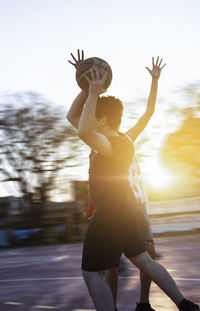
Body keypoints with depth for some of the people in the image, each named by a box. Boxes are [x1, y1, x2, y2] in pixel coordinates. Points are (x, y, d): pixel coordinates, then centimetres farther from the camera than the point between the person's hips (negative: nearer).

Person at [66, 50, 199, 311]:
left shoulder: (109, 145, -20)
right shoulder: (128, 140, 6)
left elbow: (83, 131, -40)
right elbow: (148, 112, 18)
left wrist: (93, 93, -37)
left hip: (110, 214, -9)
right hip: (127, 210, 9)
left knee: (91, 274, -4)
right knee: (144, 261, 19)